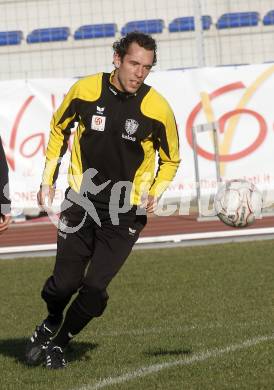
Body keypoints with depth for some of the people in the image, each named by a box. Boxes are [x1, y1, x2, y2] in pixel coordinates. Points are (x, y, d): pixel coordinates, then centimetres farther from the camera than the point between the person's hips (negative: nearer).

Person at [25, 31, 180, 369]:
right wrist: (48, 179, 9)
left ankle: (59, 343, 19)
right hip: (80, 202, 1)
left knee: (95, 289, -7)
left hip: (125, 213, -1)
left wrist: (154, 194, -10)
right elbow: (59, 128, 13)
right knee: (65, 281, -3)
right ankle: (50, 324, 31)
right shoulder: (85, 90, -8)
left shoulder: (157, 109, -11)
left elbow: (170, 160, 6)